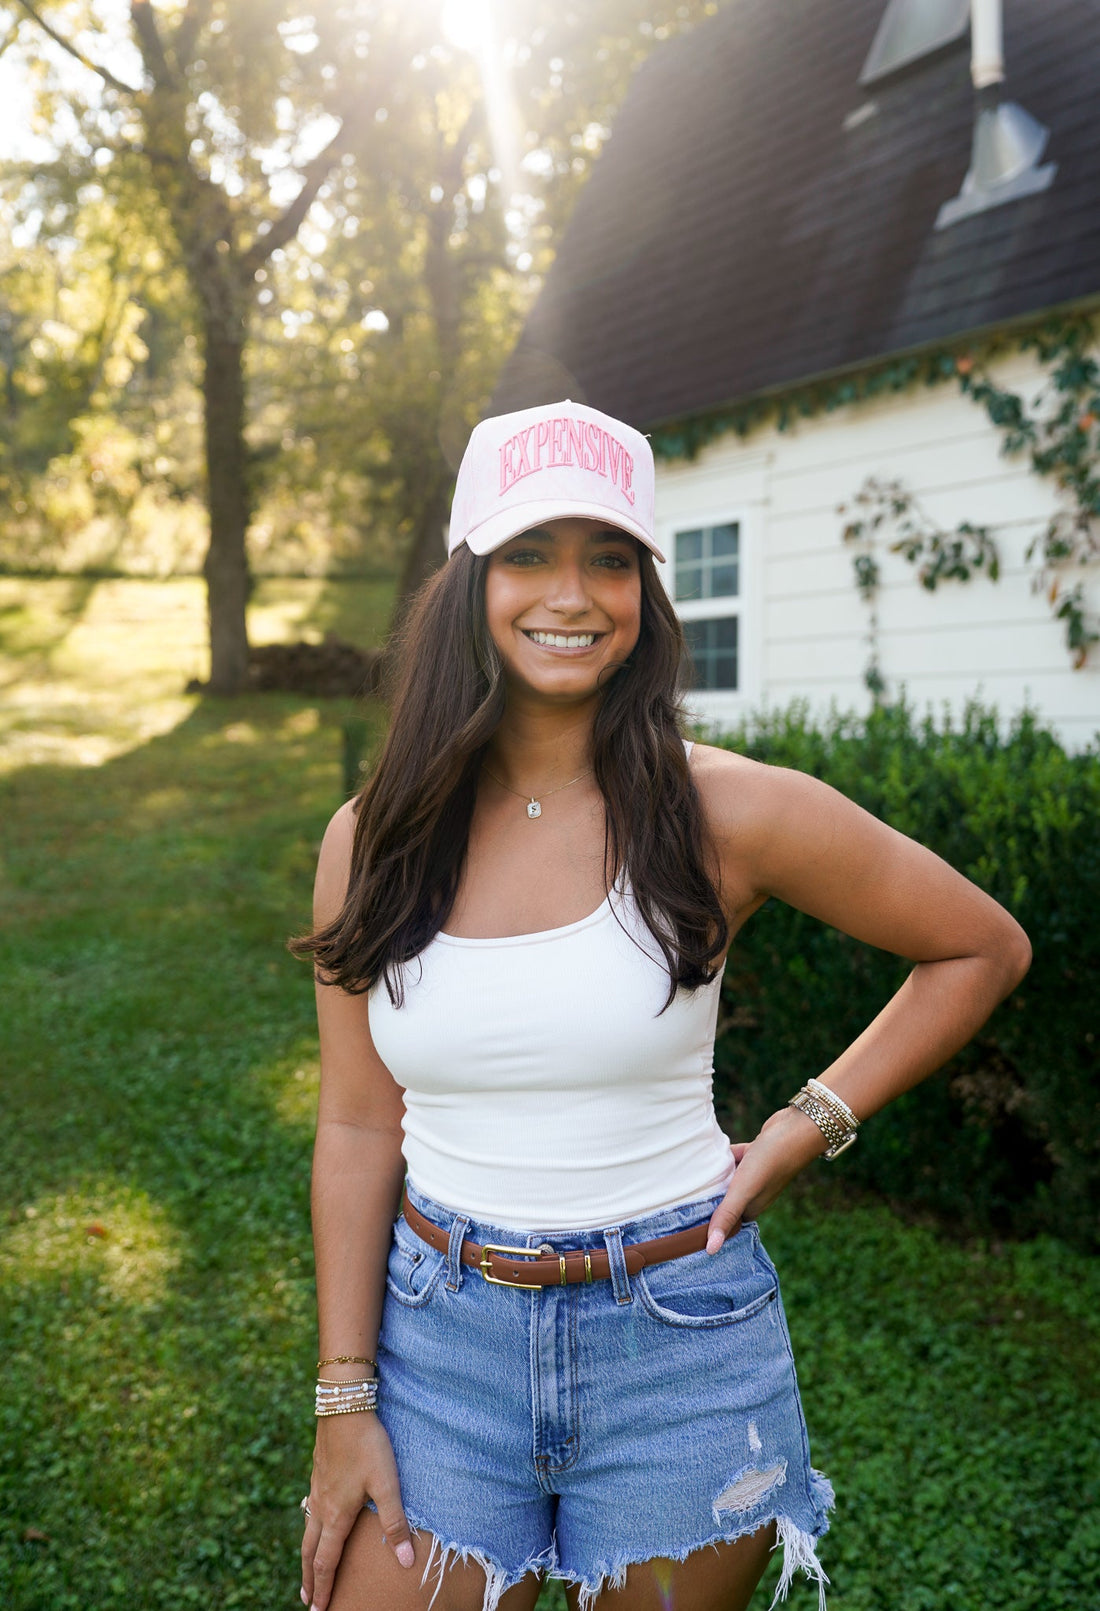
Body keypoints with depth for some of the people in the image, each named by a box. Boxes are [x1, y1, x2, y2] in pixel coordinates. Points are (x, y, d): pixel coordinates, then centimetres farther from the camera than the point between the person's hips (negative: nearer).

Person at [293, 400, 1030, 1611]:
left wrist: (812, 1125, -5)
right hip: (440, 1339, 2)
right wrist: (345, 1402, 0)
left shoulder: (726, 812, -11)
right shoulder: (372, 841, -3)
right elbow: (358, 1129, 0)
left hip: (676, 1348, -1)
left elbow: (984, 949, 1)